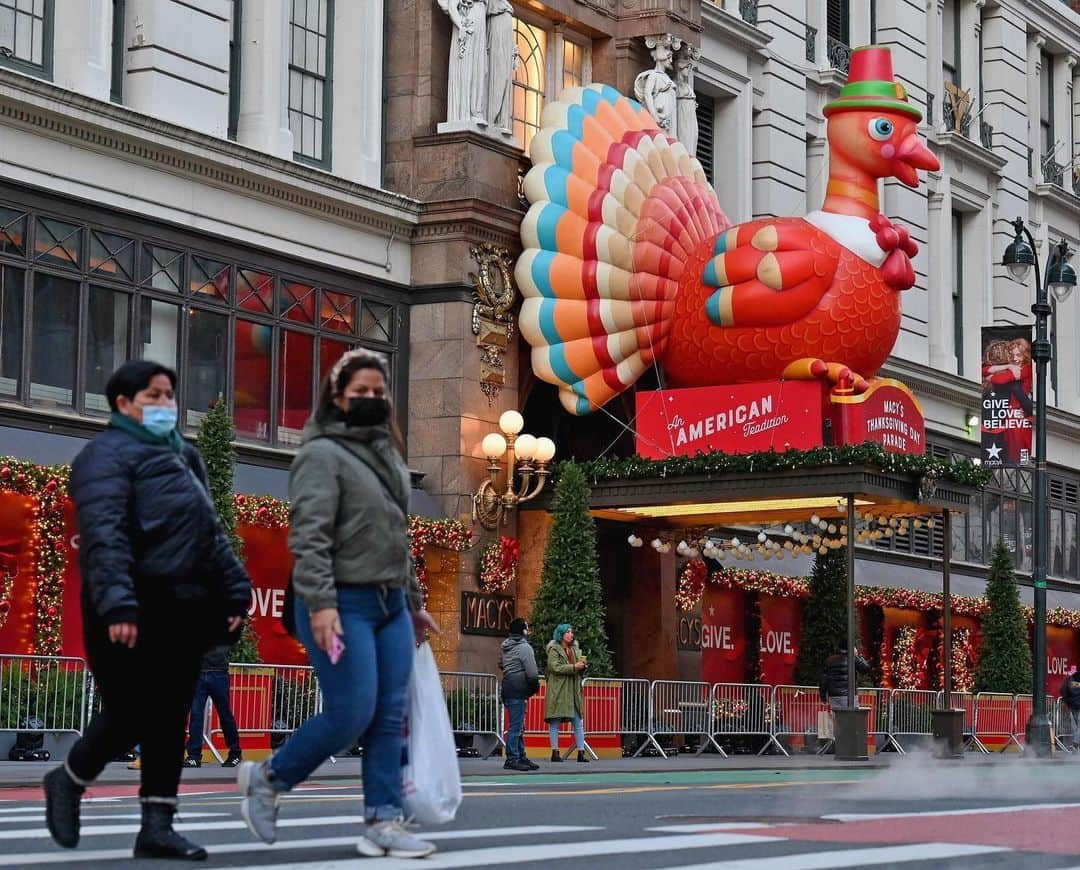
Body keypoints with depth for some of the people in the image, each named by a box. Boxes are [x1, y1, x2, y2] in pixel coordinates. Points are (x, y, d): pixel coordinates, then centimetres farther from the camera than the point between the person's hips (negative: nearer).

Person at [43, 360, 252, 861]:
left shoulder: (183, 455, 22)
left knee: (169, 719, 6)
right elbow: (103, 535, -18)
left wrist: (234, 590, 15)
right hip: (134, 612, -8)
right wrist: (117, 604, -29)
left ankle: (157, 826, 10)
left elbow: (211, 532, 26)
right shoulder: (108, 454, -5)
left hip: (184, 609, 8)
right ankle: (69, 782, 20)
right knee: (130, 715, -6)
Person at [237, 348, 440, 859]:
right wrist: (320, 603, -25)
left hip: (391, 605, 8)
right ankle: (267, 779, 9)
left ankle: (383, 821, 3)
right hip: (343, 605, -8)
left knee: (390, 717, 1)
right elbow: (309, 536, -16)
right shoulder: (322, 454, -7)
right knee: (351, 715, -10)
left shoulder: (387, 455, 19)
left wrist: (414, 603, 24)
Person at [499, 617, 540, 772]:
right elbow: (532, 673, -16)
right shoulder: (524, 647, -13)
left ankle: (521, 757, 20)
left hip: (508, 688, 9)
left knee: (518, 726, 15)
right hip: (518, 691, -9)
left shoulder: (504, 647, 14)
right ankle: (512, 759, -6)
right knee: (516, 726, -7)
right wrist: (535, 686, 1)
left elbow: (501, 665, 27)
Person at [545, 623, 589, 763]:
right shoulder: (554, 650, -2)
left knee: (578, 723, 4)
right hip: (558, 691, -6)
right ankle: (555, 752, 2)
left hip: (574, 691, 6)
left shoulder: (575, 650, 19)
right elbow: (555, 667, -16)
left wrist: (582, 667, 1)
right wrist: (574, 667, -18)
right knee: (555, 722, -2)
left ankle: (581, 753, 6)